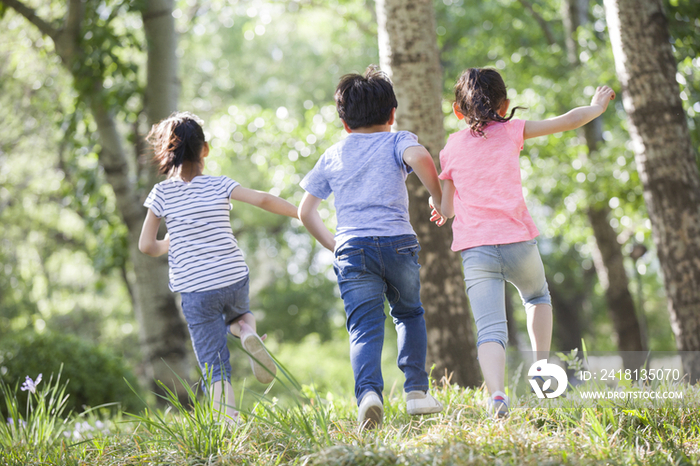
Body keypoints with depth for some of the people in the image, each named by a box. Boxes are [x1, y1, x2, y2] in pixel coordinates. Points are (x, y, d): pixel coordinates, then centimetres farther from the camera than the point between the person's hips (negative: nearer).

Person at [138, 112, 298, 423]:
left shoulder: (162, 193, -1)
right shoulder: (219, 185, -1)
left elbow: (146, 245, 2)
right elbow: (262, 200, -11)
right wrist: (301, 213, -1)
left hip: (194, 289, -1)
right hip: (234, 279, 1)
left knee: (215, 368, 4)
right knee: (237, 315, 34)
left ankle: (231, 422, -9)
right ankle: (248, 333, 1)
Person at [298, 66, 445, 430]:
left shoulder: (333, 156, 20)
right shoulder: (398, 141, 11)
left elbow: (305, 211, 18)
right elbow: (419, 157, -15)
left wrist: (332, 244, 28)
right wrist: (440, 199, -2)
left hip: (352, 248, 1)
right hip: (398, 243, -1)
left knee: (364, 328, -5)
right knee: (409, 314, 23)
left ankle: (369, 392, -31)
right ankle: (416, 389, 14)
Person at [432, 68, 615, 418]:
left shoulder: (451, 150, 10)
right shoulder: (512, 131, 9)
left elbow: (444, 210, 10)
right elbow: (568, 121, 19)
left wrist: (441, 207, 34)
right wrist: (597, 106, 38)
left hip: (475, 250, 0)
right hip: (518, 241, 0)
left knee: (490, 330, -8)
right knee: (537, 297, 31)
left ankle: (497, 393, -31)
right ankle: (541, 367, 23)